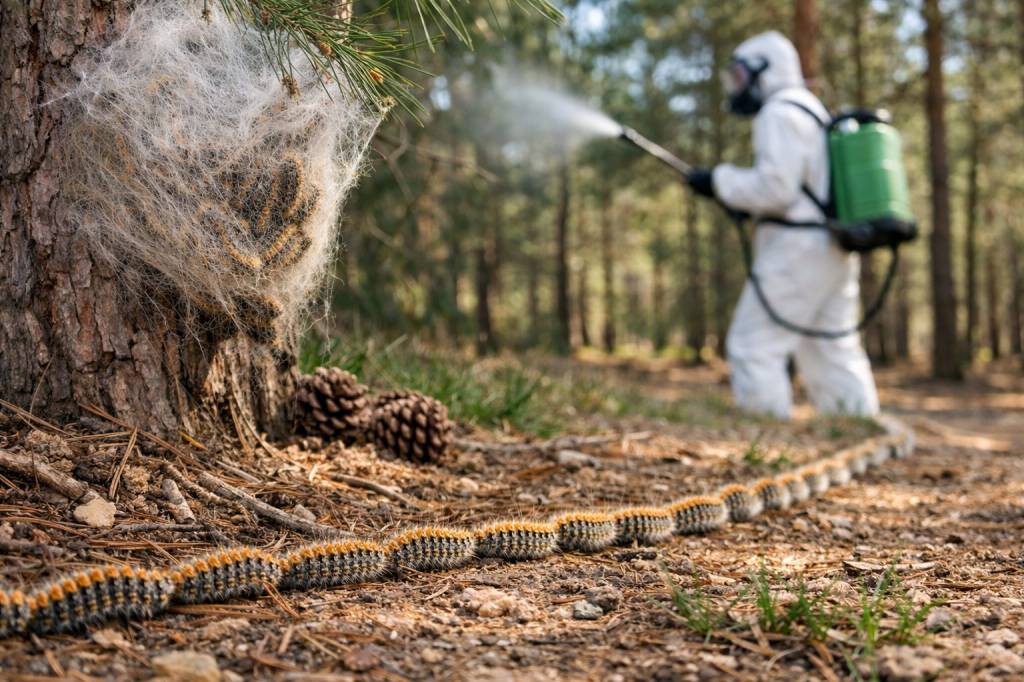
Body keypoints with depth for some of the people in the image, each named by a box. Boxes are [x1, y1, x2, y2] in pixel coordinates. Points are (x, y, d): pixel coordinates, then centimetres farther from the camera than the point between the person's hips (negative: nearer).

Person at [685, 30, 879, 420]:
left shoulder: (779, 113, -9)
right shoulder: (812, 113, 23)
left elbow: (776, 186, -19)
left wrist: (720, 181, -7)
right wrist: (740, 202, 16)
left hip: (796, 249, -10)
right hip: (832, 250, 10)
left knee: (755, 345, -6)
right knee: (833, 353, 10)